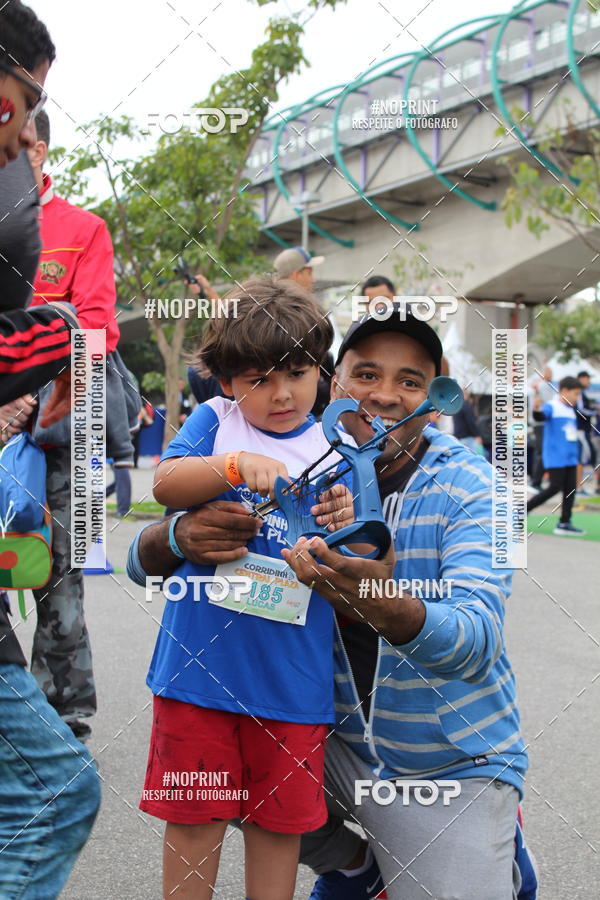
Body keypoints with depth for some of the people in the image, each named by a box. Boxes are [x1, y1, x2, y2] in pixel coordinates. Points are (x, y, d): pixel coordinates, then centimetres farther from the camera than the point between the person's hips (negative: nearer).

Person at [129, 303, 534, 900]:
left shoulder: (468, 488, -16)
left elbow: (477, 644, -29)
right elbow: (145, 562, -6)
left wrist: (380, 602, -51)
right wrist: (180, 537, -32)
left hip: (450, 766, -3)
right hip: (337, 741, 3)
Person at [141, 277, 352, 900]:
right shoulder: (215, 420, 3)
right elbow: (166, 483, -14)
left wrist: (342, 528, -18)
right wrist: (237, 465, -29)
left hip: (292, 673, 1)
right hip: (201, 661, -1)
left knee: (280, 816, 11)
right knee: (194, 814, 8)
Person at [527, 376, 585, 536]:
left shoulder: (570, 410, 16)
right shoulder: (551, 407, -10)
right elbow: (540, 417, -32)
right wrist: (536, 409, -53)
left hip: (570, 457, 8)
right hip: (555, 457, -8)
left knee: (570, 488, 3)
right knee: (555, 487, -10)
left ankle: (564, 523, 8)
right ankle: (524, 509, 1)